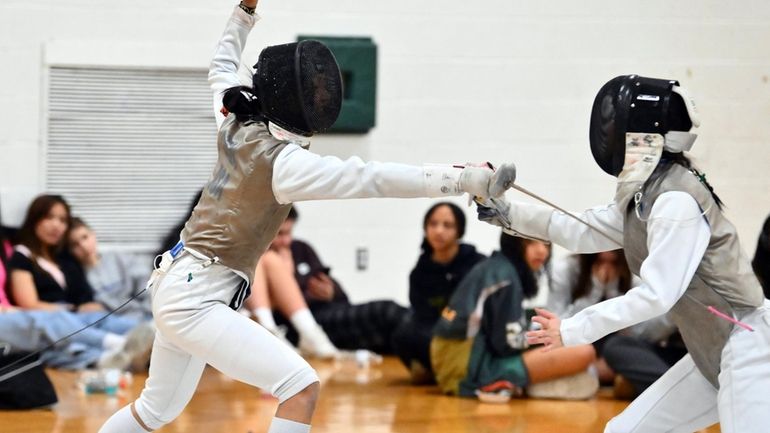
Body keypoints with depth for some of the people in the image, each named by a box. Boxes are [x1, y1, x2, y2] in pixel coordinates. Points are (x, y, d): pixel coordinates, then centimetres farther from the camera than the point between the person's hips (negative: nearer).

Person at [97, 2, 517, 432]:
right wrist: (468, 178, -42)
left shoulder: (238, 126, -1)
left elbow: (222, 69, 22)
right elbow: (369, 178, -36)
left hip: (179, 289, 9)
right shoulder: (283, 161, -24)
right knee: (302, 389, -20)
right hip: (195, 302, -9)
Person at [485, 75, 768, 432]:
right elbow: (584, 233, 18)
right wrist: (507, 212, 9)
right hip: (713, 353, 10)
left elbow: (656, 295, -24)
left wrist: (571, 331, -18)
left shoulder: (676, 201, -21)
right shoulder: (645, 193, 9)